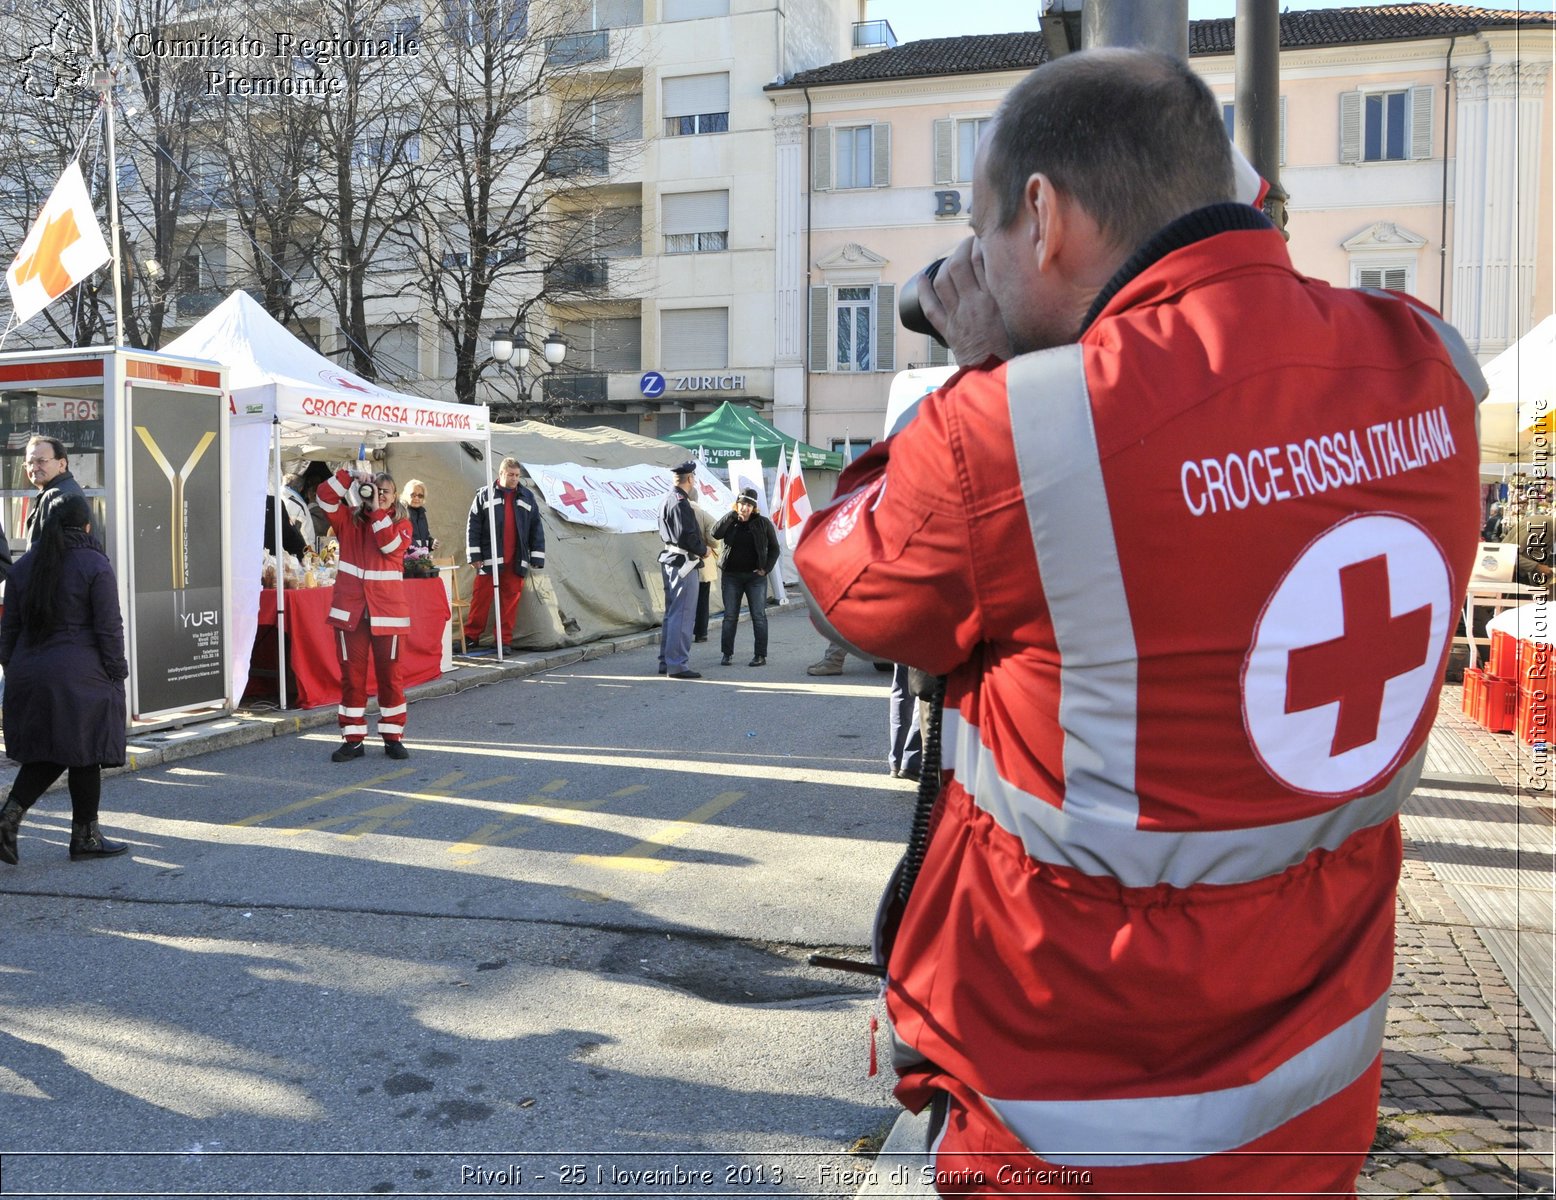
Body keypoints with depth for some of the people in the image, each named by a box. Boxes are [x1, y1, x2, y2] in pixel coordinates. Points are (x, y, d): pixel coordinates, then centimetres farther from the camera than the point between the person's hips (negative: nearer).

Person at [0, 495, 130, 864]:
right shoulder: (94, 564, -8)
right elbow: (109, 627, -10)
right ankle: (85, 835, 11)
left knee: (43, 753, 16)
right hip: (80, 678, -6)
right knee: (84, 753, 4)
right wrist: (116, 672, -3)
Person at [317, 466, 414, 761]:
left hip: (386, 609, -1)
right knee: (352, 673, 3)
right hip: (350, 607, 1)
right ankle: (352, 739, 10)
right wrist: (352, 476, -9)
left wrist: (377, 512, -9)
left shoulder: (401, 523, 9)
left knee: (389, 673, 3)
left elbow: (391, 544, -11)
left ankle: (393, 737, 11)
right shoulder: (348, 519, 12)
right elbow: (325, 495, -2)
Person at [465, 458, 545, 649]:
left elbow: (536, 528, 11)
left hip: (516, 561, 2)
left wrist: (537, 558, 5)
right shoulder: (484, 495, 3)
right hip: (489, 559, -2)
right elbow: (473, 526, 2)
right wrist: (474, 555, -3)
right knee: (481, 597, 0)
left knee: (511, 599, 2)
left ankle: (505, 640, 10)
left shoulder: (527, 497, 11)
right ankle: (471, 636, 10)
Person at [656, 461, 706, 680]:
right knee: (682, 616, -7)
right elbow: (687, 536, -24)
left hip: (670, 561, 10)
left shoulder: (668, 499, 15)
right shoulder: (680, 502, -17)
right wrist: (703, 550, -7)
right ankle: (677, 665, -6)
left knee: (672, 614, 16)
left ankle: (666, 661, 21)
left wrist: (700, 546, 17)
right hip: (683, 563, -10)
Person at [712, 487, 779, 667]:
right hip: (732, 576, 1)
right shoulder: (730, 521, 4)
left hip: (755, 577, -1)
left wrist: (766, 569, -6)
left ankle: (761, 655, 3)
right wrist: (732, 514, -17)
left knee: (758, 616, -1)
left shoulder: (763, 523, 1)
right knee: (730, 616, 3)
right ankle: (727, 654, 10)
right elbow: (715, 533, -17)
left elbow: (774, 548, 6)